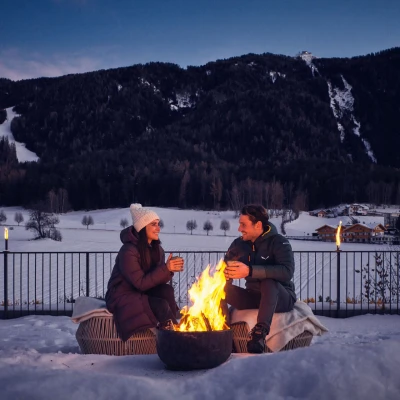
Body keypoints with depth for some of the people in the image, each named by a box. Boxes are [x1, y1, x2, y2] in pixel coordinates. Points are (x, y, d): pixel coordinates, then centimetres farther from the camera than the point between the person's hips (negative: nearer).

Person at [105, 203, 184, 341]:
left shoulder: (157, 249, 2)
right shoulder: (128, 251, -22)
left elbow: (158, 280, -1)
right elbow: (141, 283, -24)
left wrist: (170, 269, -22)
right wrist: (166, 268, -28)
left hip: (142, 293, 7)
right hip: (122, 296, -7)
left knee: (167, 291, -23)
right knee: (162, 305, -29)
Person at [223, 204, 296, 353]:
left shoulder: (278, 242, -15)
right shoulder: (239, 244, 0)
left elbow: (287, 271, -32)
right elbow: (224, 267, 1)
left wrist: (250, 271, -40)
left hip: (281, 297, -5)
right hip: (253, 296, 5)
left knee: (268, 282, -39)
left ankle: (259, 333, -47)